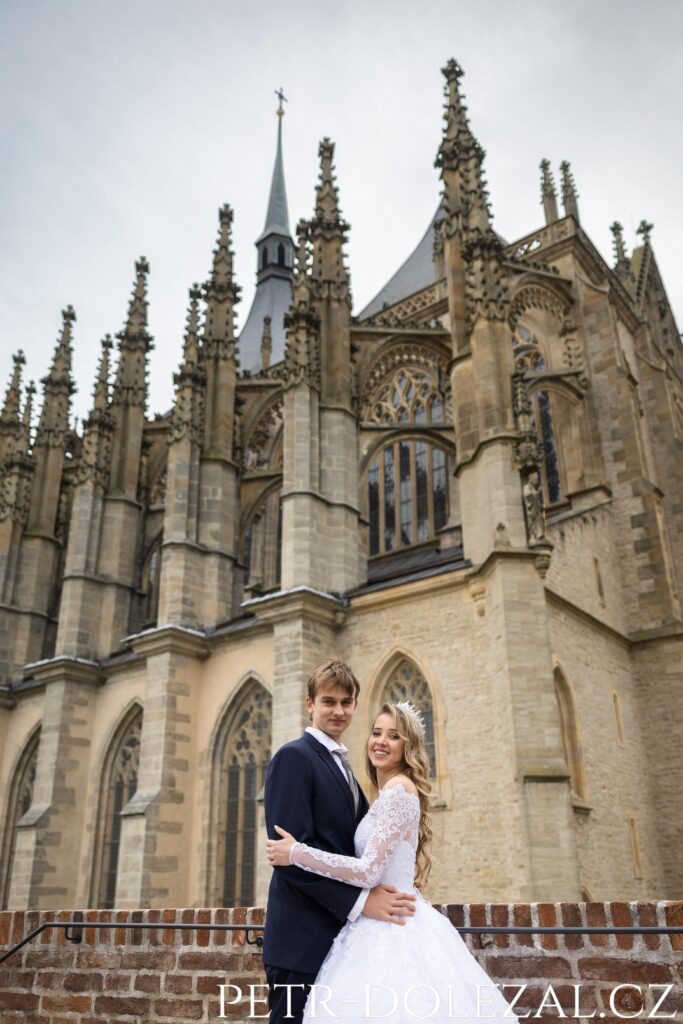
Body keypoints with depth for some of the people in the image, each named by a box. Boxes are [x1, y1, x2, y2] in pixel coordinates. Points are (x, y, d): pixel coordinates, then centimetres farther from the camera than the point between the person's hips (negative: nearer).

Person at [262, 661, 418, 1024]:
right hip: (304, 939, -9)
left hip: (341, 936, 9)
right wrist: (359, 901, -22)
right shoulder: (294, 757, -11)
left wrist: (393, 887, 3)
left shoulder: (344, 768, 17)